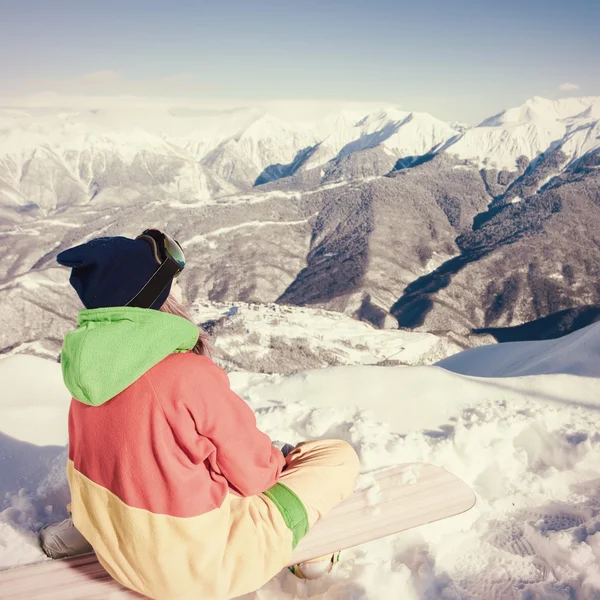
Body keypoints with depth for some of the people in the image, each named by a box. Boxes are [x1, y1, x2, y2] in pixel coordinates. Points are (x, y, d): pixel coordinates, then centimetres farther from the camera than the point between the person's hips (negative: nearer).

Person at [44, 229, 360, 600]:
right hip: (193, 568, -7)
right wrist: (278, 464, 7)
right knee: (340, 457, 0)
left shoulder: (91, 367, -7)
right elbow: (253, 472, -15)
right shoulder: (189, 375, -29)